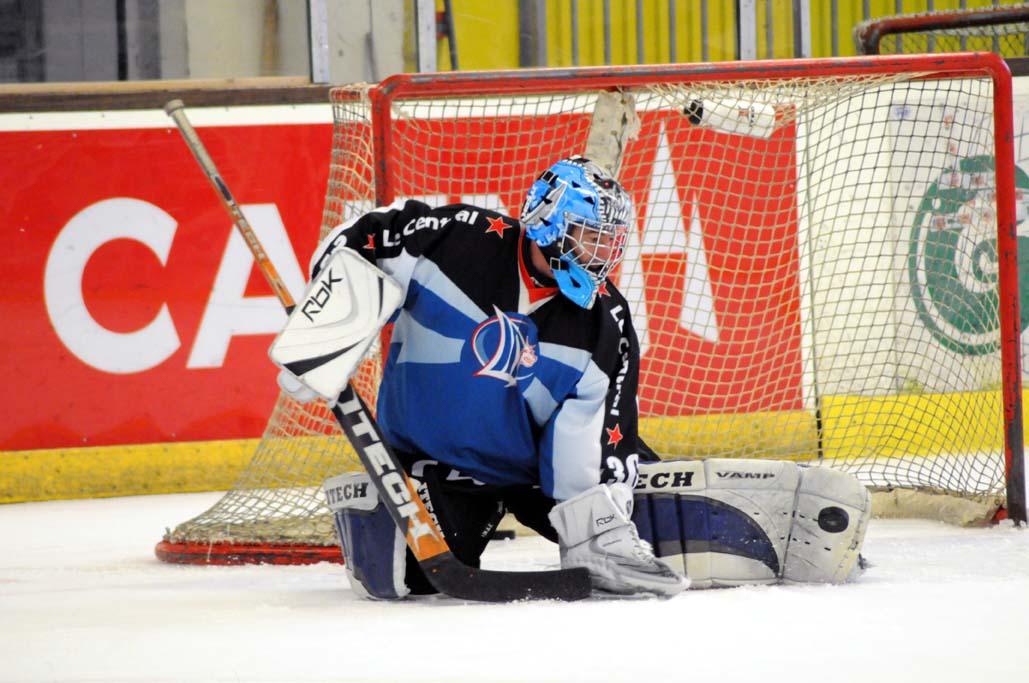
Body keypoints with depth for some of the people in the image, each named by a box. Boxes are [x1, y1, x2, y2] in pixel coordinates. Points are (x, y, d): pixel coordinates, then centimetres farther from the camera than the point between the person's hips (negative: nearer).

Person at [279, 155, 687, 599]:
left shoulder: (604, 321, -12)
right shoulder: (458, 237, -18)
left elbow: (605, 428, -13)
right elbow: (357, 240, -7)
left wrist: (602, 526, -24)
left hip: (532, 461, 3)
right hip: (430, 457, -3)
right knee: (409, 576, -17)